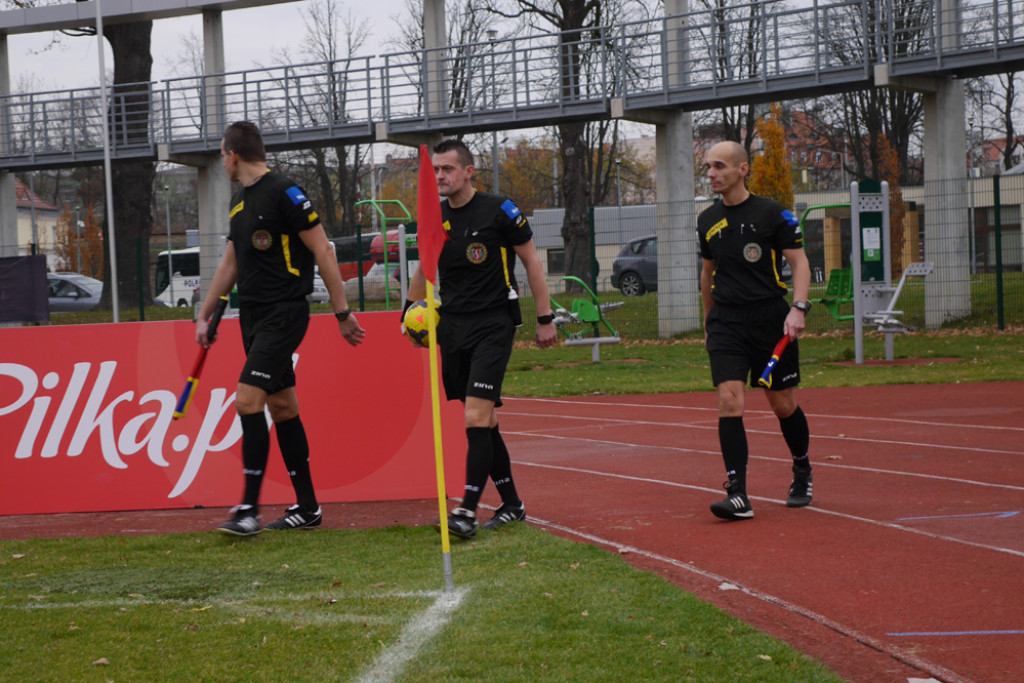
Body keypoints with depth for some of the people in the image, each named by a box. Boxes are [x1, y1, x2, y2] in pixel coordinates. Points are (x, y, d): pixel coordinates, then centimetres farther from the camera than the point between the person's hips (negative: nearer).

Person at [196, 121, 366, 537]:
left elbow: (322, 250, -12)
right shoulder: (239, 201, 15)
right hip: (252, 317, 9)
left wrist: (342, 313, -14)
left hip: (283, 314, -9)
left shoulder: (284, 193, -12)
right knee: (282, 407, 9)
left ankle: (249, 509, -14)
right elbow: (230, 263, 25)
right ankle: (307, 508, 15)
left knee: (247, 400, -17)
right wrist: (204, 316, 25)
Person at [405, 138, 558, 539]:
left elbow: (531, 261, 1)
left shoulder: (499, 211, -7)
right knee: (483, 422, 9)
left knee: (477, 418, -16)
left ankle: (468, 510, -18)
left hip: (493, 325, -6)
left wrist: (545, 319, -1)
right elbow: (424, 272, 22)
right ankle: (511, 504, 20)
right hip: (452, 326, 6)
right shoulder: (434, 219, 8)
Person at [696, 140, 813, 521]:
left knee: (783, 405, 7)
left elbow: (799, 262, -4)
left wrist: (798, 308, -19)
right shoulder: (708, 221, 9)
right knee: (729, 401, -14)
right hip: (726, 322, 3)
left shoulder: (772, 214, -5)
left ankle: (802, 472, 35)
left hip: (771, 319, -3)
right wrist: (708, 321, 25)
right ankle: (738, 496, -17)